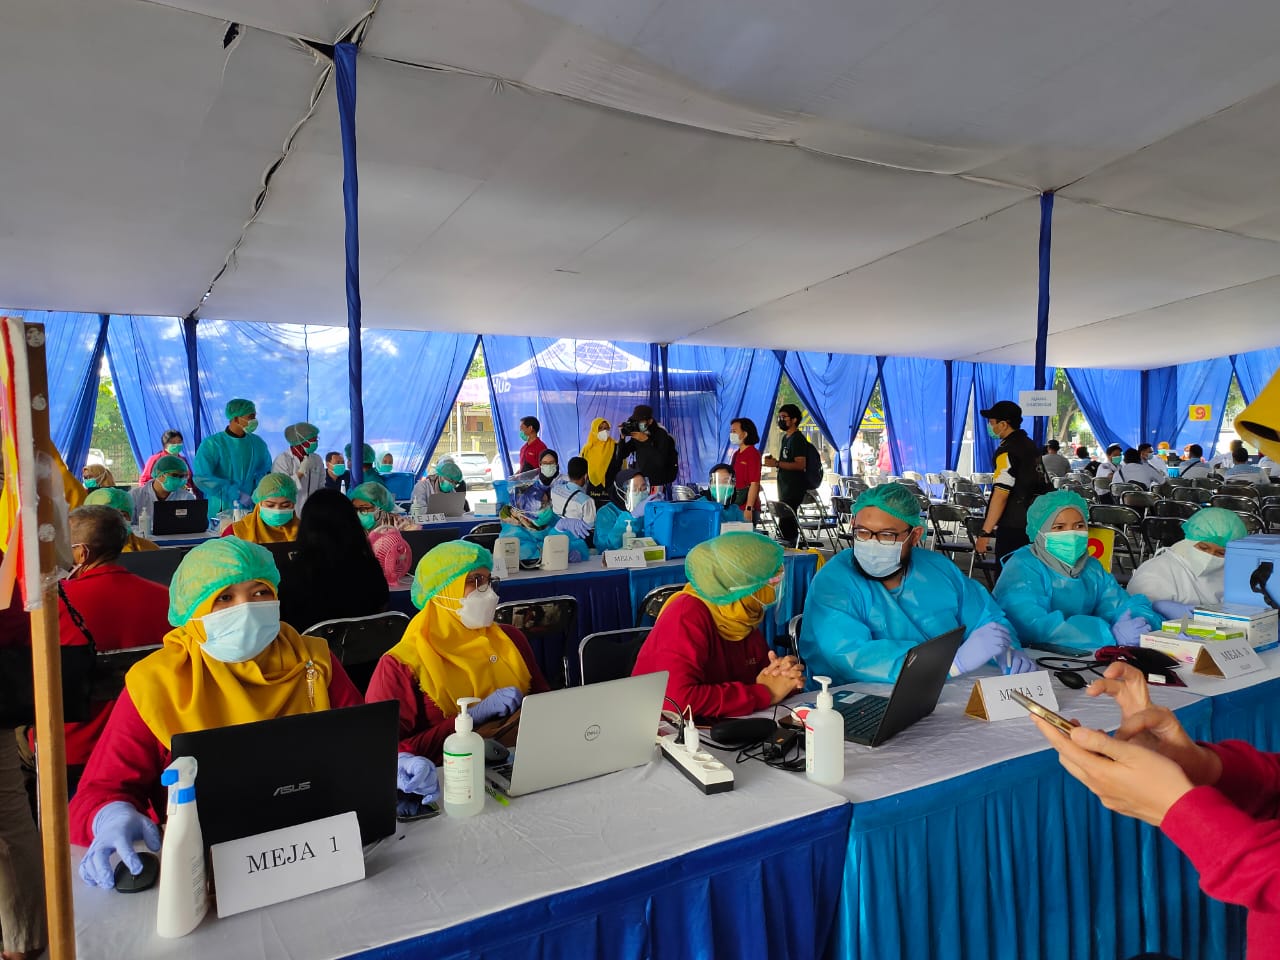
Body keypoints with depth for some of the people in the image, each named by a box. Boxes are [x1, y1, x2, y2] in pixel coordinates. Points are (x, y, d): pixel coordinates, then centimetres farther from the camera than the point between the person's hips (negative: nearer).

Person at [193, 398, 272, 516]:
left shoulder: (258, 444, 4)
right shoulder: (211, 444, -7)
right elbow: (201, 478, -15)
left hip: (252, 510, 3)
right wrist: (236, 494, -21)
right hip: (220, 512, -3)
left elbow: (264, 472, 15)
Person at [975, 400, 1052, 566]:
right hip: (1033, 522, 9)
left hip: (1014, 527, -9)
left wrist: (986, 532, -21)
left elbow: (1001, 494, -21)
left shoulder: (1007, 451, -15)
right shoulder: (1029, 445, 13)